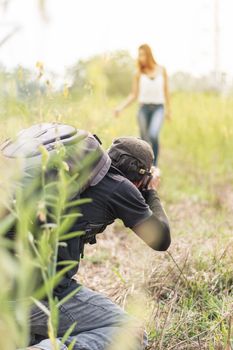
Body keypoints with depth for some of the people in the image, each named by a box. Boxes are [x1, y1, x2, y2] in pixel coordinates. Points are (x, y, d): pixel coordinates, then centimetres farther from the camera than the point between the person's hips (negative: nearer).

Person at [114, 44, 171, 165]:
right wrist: (121, 107, -9)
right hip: (144, 108, 1)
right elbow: (134, 95, 4)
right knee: (145, 141, 2)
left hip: (158, 108, -1)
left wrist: (168, 109, 19)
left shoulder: (161, 70, 5)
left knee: (153, 135, -26)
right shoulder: (139, 73, 3)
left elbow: (166, 91, 14)